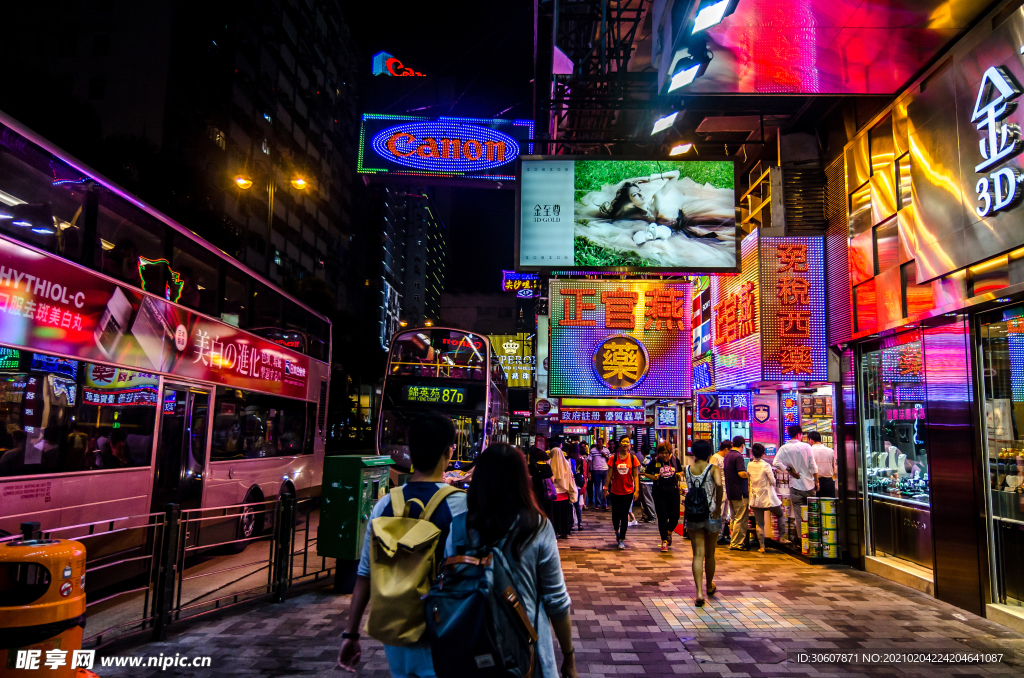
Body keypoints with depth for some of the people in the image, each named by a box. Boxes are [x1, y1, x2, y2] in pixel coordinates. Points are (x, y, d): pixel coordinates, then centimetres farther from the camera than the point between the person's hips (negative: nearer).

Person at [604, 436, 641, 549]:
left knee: (624, 515, 0)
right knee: (615, 514, 6)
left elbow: (636, 475, 0)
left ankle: (621, 539, 10)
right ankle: (617, 530, 37)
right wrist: (606, 488, 1)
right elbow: (609, 475, 2)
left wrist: (637, 490, -6)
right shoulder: (613, 458, -2)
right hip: (615, 491, 0)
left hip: (628, 491, 0)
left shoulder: (633, 458, -1)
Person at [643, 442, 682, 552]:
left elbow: (680, 471, 18)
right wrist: (653, 477, -13)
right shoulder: (654, 461, -2)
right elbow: (646, 473, 6)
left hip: (673, 492, 2)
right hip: (659, 493, -2)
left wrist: (679, 475, -5)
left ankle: (669, 532, 35)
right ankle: (664, 541, 11)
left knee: (675, 516, 3)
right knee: (662, 517, 0)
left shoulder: (675, 460, 5)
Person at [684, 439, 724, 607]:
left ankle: (699, 593, -10)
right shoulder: (713, 468, -9)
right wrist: (718, 507, -18)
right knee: (710, 554, 17)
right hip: (710, 514, -1)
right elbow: (719, 485, -28)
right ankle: (710, 586, 37)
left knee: (698, 554, 2)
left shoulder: (688, 469, 2)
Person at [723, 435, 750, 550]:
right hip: (739, 492, -9)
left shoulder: (727, 456, 14)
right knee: (740, 519, -4)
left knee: (734, 518, 15)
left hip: (730, 492, 9)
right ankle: (736, 543, -3)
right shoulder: (738, 457, -15)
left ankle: (733, 542, 20)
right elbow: (741, 473, -24)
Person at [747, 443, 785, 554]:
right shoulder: (766, 465, -14)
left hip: (755, 498, 4)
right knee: (780, 515, 22)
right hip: (768, 497, -4)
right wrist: (772, 484, 10)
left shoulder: (749, 465, -1)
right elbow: (773, 481, -11)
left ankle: (761, 546, 7)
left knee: (759, 524, 7)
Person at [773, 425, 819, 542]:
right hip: (809, 484, 0)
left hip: (795, 485, 0)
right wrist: (816, 482, 4)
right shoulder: (806, 446, -6)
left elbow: (776, 463, -17)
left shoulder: (784, 448, -5)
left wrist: (790, 470, -7)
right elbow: (813, 466, -4)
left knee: (798, 516, 6)